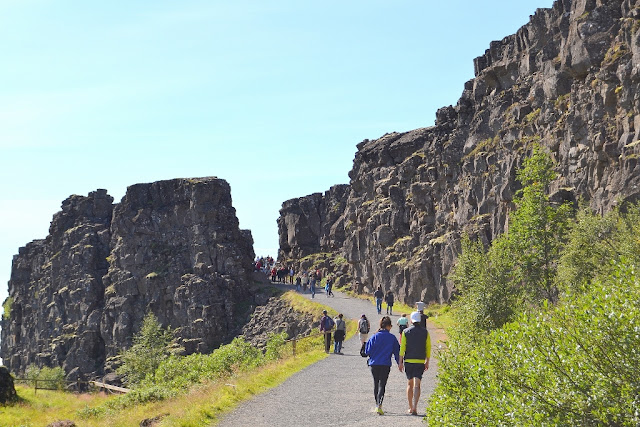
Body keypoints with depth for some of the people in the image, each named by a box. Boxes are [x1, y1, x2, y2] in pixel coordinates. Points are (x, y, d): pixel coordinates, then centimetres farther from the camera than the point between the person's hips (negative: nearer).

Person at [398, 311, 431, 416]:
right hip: (420, 361, -1)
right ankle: (414, 407, -18)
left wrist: (400, 362, -1)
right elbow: (428, 348, 2)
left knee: (409, 384, 15)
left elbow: (402, 347, -3)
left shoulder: (406, 332, 0)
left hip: (408, 360, 1)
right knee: (417, 385, -4)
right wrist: (427, 362, 12)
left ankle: (410, 407, 20)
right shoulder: (425, 332, 1)